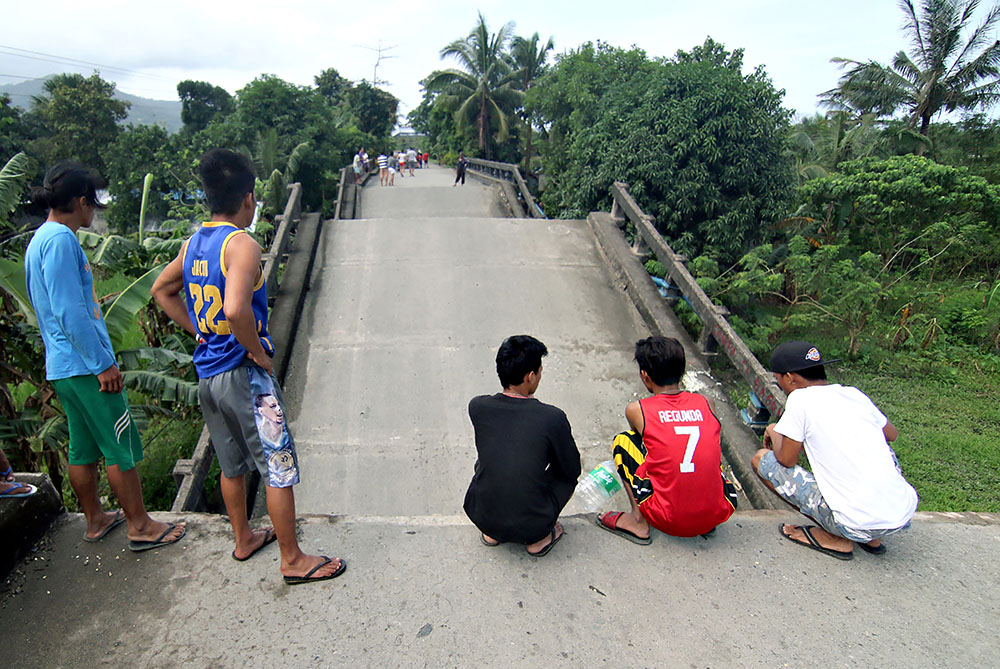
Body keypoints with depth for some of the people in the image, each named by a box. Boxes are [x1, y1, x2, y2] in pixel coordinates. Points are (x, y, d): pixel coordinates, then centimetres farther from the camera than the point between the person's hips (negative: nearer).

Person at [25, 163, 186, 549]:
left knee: (84, 448, 17)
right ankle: (140, 527, 8)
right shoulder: (60, 239, -16)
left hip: (61, 367, 10)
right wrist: (103, 364, -18)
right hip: (84, 366, -10)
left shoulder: (39, 239, 15)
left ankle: (96, 520, 30)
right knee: (121, 448, -1)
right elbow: (70, 313, -21)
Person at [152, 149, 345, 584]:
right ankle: (293, 560, 15)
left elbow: (161, 290, 21)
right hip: (243, 374, -9)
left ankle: (244, 539, 40)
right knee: (279, 467, 3)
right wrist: (260, 353, -18)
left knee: (231, 464, 22)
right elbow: (237, 310, -33)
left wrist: (199, 331, 16)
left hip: (207, 373, 9)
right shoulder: (242, 244, -19)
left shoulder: (193, 244, 7)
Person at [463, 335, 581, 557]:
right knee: (567, 473, 22)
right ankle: (539, 537, 18)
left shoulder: (477, 407, -9)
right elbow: (572, 470, -2)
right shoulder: (553, 417, -18)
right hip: (530, 524, -2)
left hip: (480, 516, 3)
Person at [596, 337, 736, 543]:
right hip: (718, 516, 4)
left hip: (669, 521, -3)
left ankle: (638, 521, 7)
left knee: (622, 441, 11)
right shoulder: (707, 403, 3)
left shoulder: (636, 410, -6)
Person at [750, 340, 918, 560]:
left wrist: (774, 433, 15)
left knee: (762, 460, 3)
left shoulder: (800, 398, -9)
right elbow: (892, 434, 27)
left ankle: (835, 538, 5)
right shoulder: (854, 394, 8)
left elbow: (786, 460, -4)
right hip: (906, 511, 6)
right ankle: (873, 538, 23)